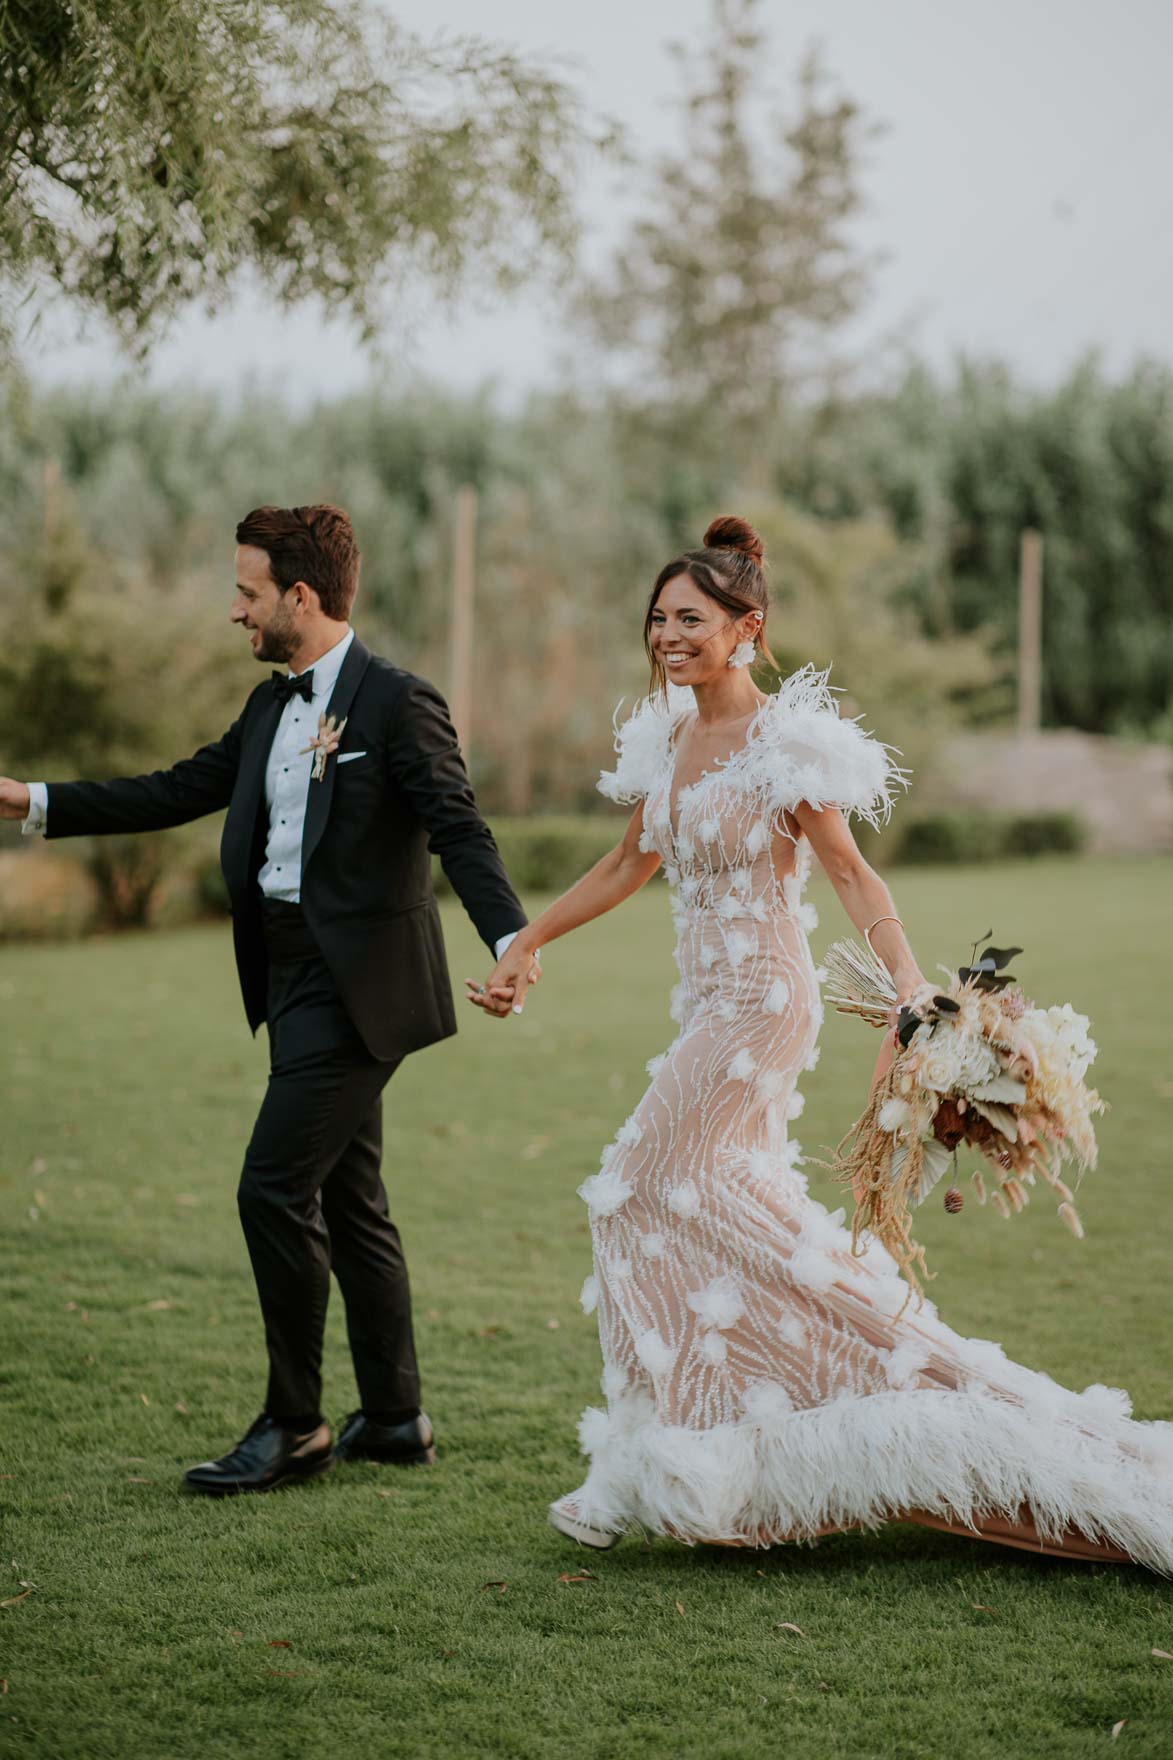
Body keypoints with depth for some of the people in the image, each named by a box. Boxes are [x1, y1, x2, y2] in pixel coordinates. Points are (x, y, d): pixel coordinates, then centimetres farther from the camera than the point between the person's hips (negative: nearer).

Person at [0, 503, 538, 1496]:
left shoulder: (397, 703, -12)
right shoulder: (272, 708, 14)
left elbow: (459, 829, -19)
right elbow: (176, 793, 19)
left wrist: (508, 938, -35)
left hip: (354, 988, -9)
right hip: (300, 982, 9)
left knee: (274, 1190, -10)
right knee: (348, 1201, 13)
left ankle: (294, 1426, 1)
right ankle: (395, 1419, 23)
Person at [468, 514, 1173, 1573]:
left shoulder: (785, 744, -13)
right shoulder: (668, 739, 8)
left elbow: (851, 873, -16)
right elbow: (632, 865, 20)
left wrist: (912, 993, -28)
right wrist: (525, 946, 21)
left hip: (761, 1000, -8)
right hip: (711, 999, 8)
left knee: (657, 1187, -9)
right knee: (718, 1200, 9)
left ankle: (659, 1472, -1)